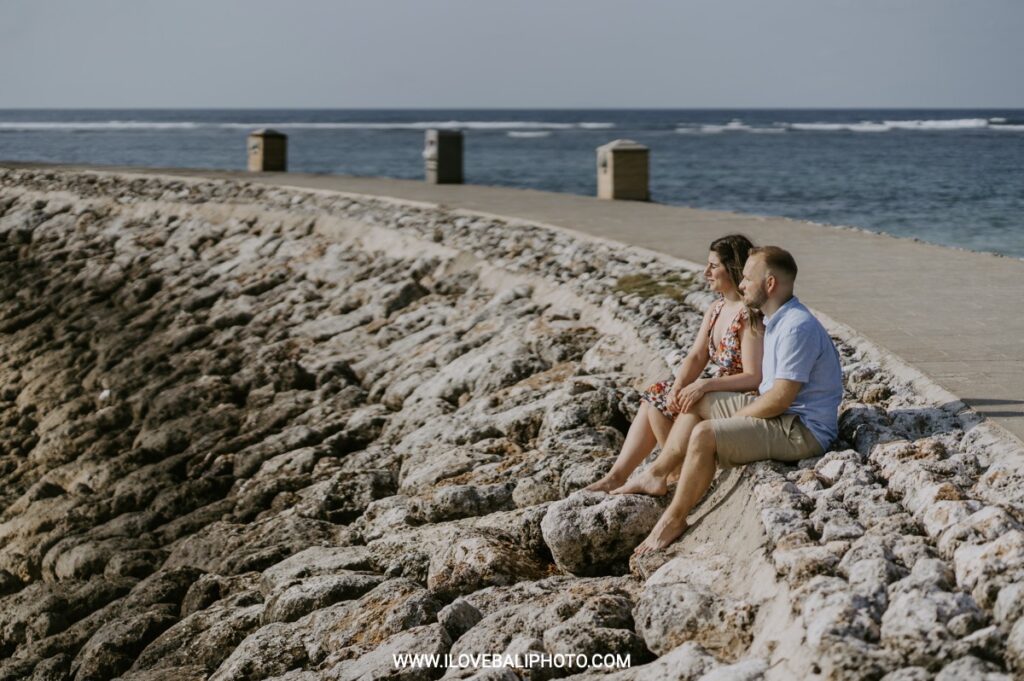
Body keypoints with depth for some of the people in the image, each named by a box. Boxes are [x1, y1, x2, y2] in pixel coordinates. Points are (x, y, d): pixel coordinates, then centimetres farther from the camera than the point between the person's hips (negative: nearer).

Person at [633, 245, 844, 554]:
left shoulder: (797, 328, -22)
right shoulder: (777, 321, 11)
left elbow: (780, 399, -24)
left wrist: (733, 418, -11)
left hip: (803, 431, -11)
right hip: (781, 413, 11)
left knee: (704, 435, -22)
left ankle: (673, 520, -9)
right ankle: (658, 475, 12)